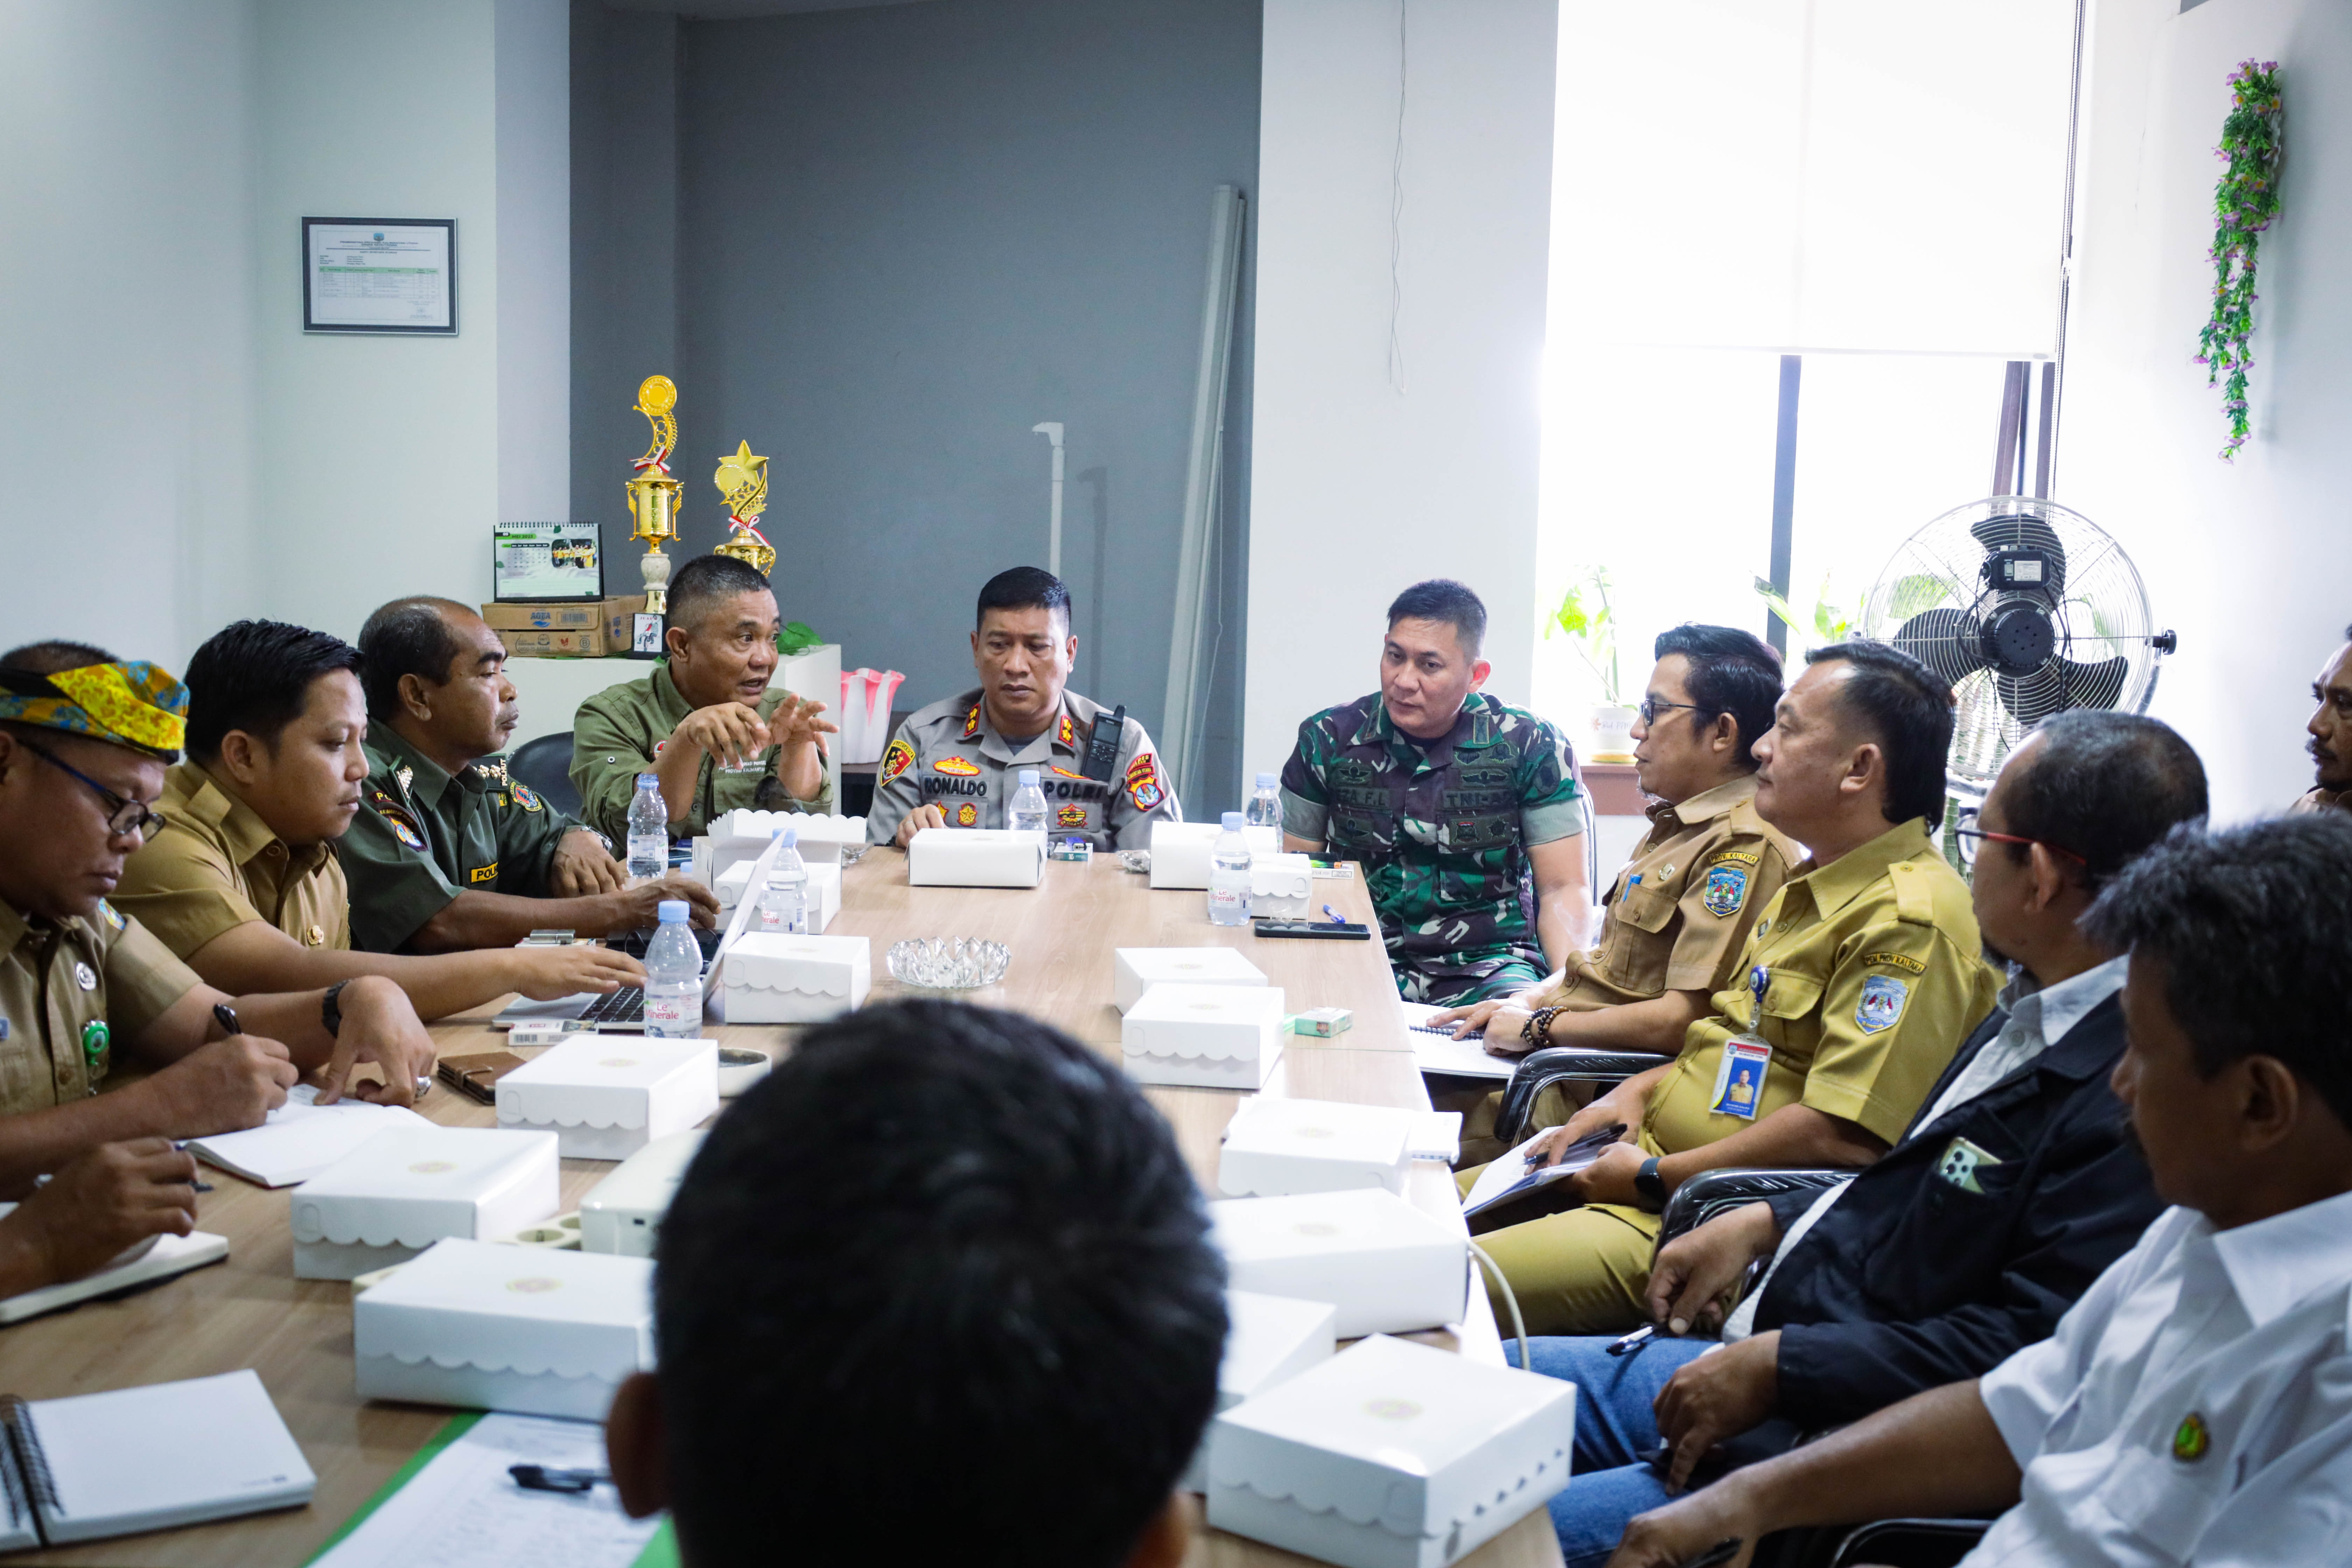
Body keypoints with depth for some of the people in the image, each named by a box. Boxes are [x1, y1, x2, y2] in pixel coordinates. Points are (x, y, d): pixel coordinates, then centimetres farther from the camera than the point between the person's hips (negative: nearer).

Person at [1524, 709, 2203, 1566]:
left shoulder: (2136, 1098, -24)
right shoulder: (2033, 1013, 9)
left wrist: (1779, 1368, -22)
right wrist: (1765, 1224, 10)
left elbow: (2037, 1353, -28)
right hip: (1763, 1362, 10)